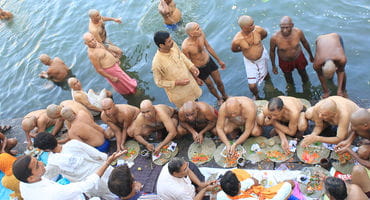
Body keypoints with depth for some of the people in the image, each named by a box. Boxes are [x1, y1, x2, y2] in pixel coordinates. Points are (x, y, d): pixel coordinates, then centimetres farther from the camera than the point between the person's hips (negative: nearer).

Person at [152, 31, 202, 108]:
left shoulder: (173, 45, -19)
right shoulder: (157, 63, -35)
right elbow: (159, 82, -20)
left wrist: (191, 66, -8)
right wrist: (177, 83, -26)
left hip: (189, 81, 6)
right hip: (178, 93, -6)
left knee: (195, 102, 31)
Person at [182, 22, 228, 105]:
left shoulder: (201, 34, -20)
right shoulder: (185, 47, -35)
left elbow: (208, 47, -1)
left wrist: (219, 60, 9)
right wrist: (196, 78, -10)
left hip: (209, 61, 4)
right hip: (200, 69, -4)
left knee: (219, 82, 19)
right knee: (210, 86, 21)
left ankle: (225, 96, 50)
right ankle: (219, 99, 52)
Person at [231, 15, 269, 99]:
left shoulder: (257, 29, -26)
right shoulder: (236, 40, -32)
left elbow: (265, 34, 0)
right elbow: (234, 49, -8)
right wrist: (244, 48, -5)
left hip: (262, 56, 2)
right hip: (249, 61, -2)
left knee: (265, 75, 26)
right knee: (252, 85, 0)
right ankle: (256, 96, 37)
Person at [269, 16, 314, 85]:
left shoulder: (298, 32, -29)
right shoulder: (274, 38, -35)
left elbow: (305, 43, -7)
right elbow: (272, 51, -14)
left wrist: (311, 55, 7)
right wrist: (273, 66, -3)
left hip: (299, 57, 1)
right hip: (285, 61, -1)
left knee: (304, 74, 27)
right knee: (288, 77, 28)